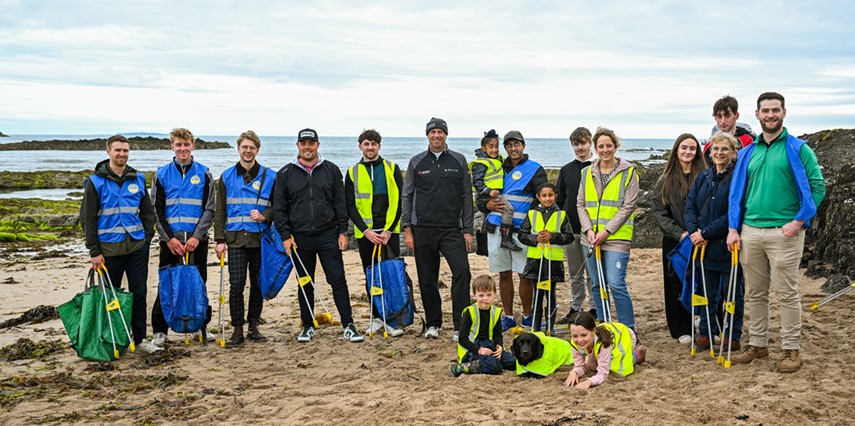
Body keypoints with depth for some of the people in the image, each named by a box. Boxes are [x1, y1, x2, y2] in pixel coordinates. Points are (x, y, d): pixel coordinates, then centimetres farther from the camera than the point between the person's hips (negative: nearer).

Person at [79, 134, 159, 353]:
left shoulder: (137, 179, 7)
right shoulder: (96, 181, -4)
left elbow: (147, 212, 14)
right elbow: (88, 218, -4)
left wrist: (147, 237, 5)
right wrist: (94, 251, -8)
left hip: (137, 247, 3)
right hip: (109, 248, -3)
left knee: (139, 294, 5)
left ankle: (140, 338, 15)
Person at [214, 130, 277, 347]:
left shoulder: (269, 176, 5)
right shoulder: (227, 177, 8)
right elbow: (220, 211, 8)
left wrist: (264, 215, -12)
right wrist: (220, 239, 1)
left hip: (260, 238, 1)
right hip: (236, 239, 0)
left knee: (258, 284, 7)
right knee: (236, 284, -4)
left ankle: (253, 326, 19)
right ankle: (237, 329, 4)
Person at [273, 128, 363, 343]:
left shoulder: (331, 170, 6)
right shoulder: (285, 174, 5)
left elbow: (340, 203, 6)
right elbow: (279, 208, 5)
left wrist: (343, 231, 0)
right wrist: (285, 236, -3)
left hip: (328, 236, 0)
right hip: (300, 238, 1)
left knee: (338, 280, -2)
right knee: (305, 284, 10)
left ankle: (348, 325, 4)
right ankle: (307, 326, 22)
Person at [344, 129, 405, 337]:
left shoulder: (392, 169, 4)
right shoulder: (353, 173, 7)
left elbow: (398, 200, -1)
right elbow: (350, 205, 3)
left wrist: (389, 230, -11)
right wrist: (365, 230, -10)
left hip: (389, 231, -2)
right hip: (364, 233, 2)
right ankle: (378, 317, 18)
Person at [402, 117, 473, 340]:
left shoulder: (458, 161, 7)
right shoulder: (416, 162, 7)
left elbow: (466, 196, 8)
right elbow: (406, 196, 7)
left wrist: (467, 230, 2)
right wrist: (407, 229, -1)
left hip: (452, 229, -1)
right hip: (423, 230, 1)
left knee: (462, 271, -15)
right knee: (427, 279, 6)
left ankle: (461, 325, -8)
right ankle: (433, 324, 20)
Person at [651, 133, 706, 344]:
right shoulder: (665, 180, 5)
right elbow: (659, 212, 0)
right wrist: (680, 233, -11)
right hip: (674, 241, 1)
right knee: (677, 285, 5)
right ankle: (682, 330, 16)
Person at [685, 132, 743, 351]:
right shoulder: (703, 177, 10)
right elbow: (690, 206, 7)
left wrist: (706, 233, -18)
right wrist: (694, 231, -10)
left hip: (728, 247, -5)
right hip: (705, 246, 5)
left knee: (731, 292, 8)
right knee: (708, 291, 13)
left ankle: (733, 337, 20)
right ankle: (706, 333, 23)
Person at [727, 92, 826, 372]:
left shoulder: (798, 149, -1)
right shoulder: (748, 153, 13)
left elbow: (817, 186, -5)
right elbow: (736, 192, 13)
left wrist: (799, 221, -13)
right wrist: (733, 228, 5)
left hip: (784, 233, -5)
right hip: (750, 232, 5)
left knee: (787, 294, 0)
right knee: (755, 294, 11)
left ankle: (791, 350, 10)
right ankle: (758, 345, 22)